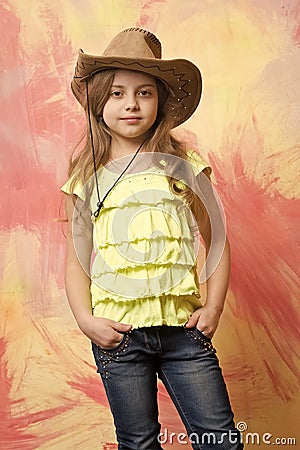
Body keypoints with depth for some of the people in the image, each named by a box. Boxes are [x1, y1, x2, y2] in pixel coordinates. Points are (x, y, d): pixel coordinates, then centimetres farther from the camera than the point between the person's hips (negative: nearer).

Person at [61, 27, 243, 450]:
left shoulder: (183, 166, 5)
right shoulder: (87, 177, 7)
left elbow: (216, 238, 9)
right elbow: (76, 259, 8)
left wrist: (213, 306, -1)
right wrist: (86, 319, -5)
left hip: (184, 326, 0)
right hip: (118, 332, 1)